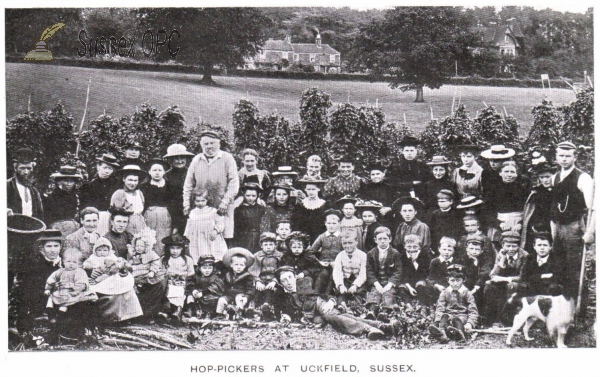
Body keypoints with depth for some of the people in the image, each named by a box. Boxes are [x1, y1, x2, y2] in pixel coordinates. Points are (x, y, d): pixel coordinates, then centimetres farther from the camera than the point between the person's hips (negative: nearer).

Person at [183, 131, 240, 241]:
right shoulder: (196, 160, 14)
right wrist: (186, 204, 7)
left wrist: (225, 202, -10)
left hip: (222, 208, -3)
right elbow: (188, 184, 17)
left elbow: (234, 183, -2)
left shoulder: (227, 158, 4)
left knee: (223, 237, -8)